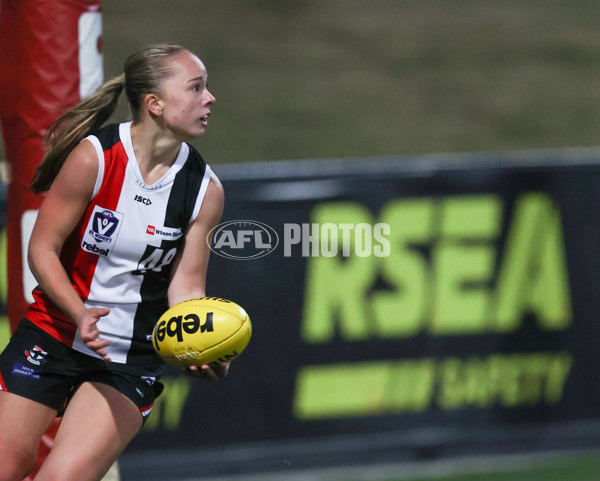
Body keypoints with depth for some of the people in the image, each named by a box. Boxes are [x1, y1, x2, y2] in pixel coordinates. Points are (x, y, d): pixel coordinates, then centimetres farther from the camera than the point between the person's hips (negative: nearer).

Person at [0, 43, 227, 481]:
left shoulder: (205, 190, -6)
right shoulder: (93, 157, -15)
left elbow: (186, 288, -3)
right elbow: (42, 250, -10)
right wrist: (81, 314, -26)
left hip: (131, 361, 1)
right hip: (54, 336, -1)